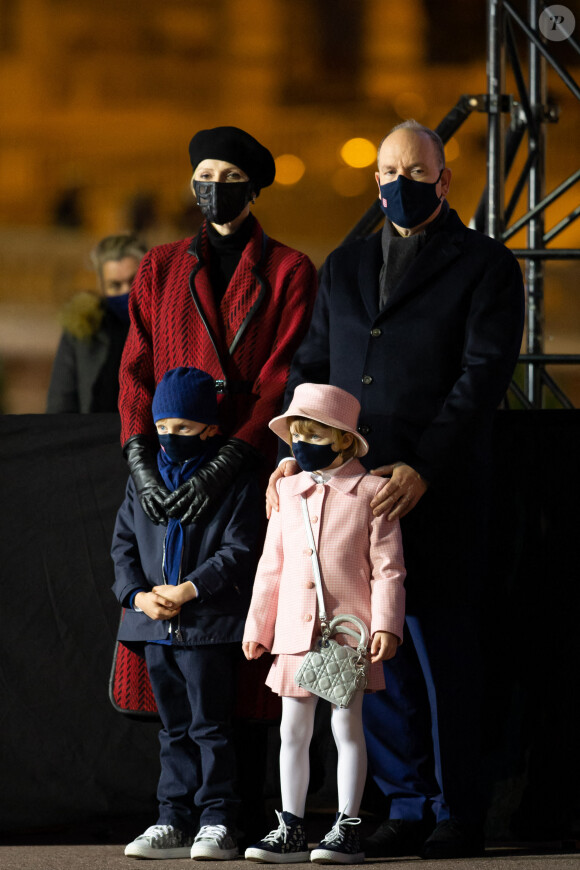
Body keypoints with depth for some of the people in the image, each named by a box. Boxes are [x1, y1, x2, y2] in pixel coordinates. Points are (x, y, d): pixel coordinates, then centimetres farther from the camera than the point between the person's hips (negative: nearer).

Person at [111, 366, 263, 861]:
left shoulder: (235, 482, -4)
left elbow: (237, 552, -10)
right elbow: (124, 544, 12)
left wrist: (189, 590, -19)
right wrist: (138, 595, -4)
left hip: (209, 624, -5)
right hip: (156, 629, 6)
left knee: (210, 726, -4)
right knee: (175, 729, 11)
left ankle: (218, 822, 0)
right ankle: (176, 823, 14)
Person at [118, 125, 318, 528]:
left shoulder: (290, 270, 3)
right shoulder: (160, 267, 14)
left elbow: (283, 382, -5)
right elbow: (137, 369, 7)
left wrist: (224, 466, -18)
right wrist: (140, 461, -10)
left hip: (254, 461, -2)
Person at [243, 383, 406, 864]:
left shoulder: (371, 492, -3)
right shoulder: (289, 491, 10)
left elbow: (387, 567, -4)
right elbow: (272, 565, 15)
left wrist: (386, 625, -14)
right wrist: (256, 627, 14)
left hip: (349, 631, -5)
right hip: (296, 633, 5)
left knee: (347, 725, 0)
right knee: (293, 730, 7)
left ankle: (347, 828, 6)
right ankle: (292, 830, 14)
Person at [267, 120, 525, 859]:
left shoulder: (483, 266, 2)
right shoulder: (344, 268, 19)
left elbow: (483, 375, -8)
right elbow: (311, 365, 20)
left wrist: (422, 469, -17)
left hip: (439, 495, -5)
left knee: (442, 651, -4)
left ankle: (458, 812, 4)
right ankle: (407, 804, 11)